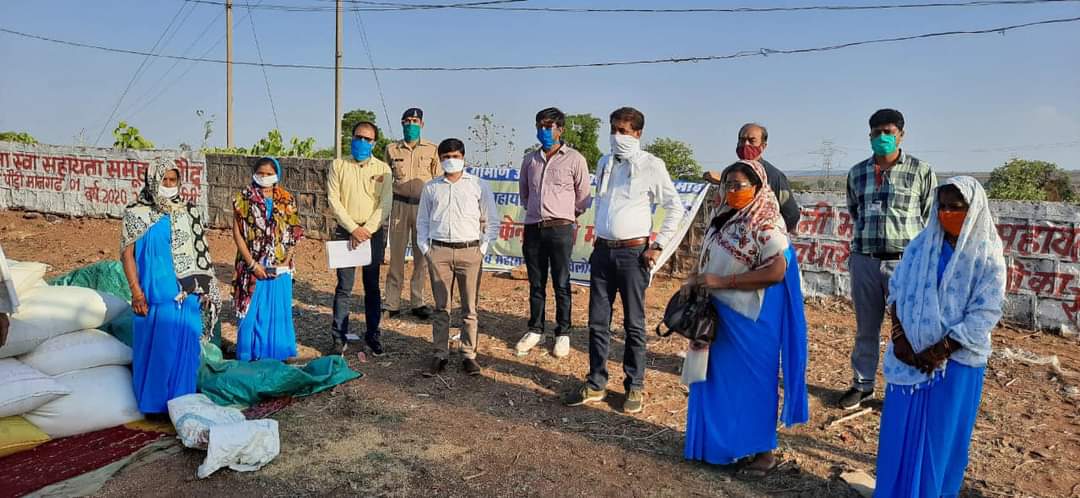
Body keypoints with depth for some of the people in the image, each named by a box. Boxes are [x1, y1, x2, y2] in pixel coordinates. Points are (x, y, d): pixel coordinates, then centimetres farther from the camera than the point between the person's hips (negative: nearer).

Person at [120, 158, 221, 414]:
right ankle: (153, 402, 17)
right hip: (154, 294, -3)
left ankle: (182, 401, 19)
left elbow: (200, 252, 10)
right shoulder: (137, 214, -1)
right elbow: (128, 254, -2)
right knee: (155, 347, 3)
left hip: (187, 295, 3)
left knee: (185, 347, 7)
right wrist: (136, 292, -9)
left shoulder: (188, 211, 8)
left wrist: (205, 288, 7)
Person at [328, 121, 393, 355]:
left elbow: (385, 204, -2)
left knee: (372, 287, 8)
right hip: (345, 231, 0)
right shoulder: (338, 166, 4)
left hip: (373, 233, 1)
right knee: (344, 287, 1)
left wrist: (366, 229, -13)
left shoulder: (382, 169, 4)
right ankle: (340, 336, 10)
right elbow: (333, 200, -3)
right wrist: (353, 229, -13)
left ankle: (373, 334, 18)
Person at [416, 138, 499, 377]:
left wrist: (483, 248, -1)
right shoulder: (431, 187, 10)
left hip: (470, 251, -1)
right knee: (441, 307, 6)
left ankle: (469, 355, 11)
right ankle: (440, 355, 13)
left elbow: (492, 221, 6)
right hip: (439, 251, 2)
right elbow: (422, 221, 15)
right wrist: (425, 249, 5)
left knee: (469, 308, 3)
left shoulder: (479, 185, 4)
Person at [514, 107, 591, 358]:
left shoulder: (574, 159, -2)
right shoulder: (530, 159, 11)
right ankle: (535, 329, 22)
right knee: (536, 284, 11)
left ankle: (563, 333, 12)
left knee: (561, 285, 2)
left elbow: (583, 198, 4)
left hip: (560, 229, -4)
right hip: (533, 228, 4)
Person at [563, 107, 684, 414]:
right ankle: (595, 385, 18)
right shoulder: (604, 164, 11)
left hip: (633, 252, -5)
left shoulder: (651, 165, -5)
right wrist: (599, 241, 16)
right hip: (603, 250, 5)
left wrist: (659, 246, -7)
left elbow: (675, 207, -2)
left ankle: (635, 387, 16)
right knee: (598, 322, 8)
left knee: (634, 324, 4)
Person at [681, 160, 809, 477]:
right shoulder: (724, 219, 8)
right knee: (720, 378, 15)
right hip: (719, 313, 8)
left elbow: (776, 272, -23)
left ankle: (763, 451, 19)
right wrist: (698, 281, 2)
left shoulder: (765, 224, -15)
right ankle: (722, 442, 29)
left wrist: (722, 281, -23)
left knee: (753, 381, 4)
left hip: (751, 318, -8)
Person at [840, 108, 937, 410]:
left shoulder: (921, 171, 1)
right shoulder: (856, 173, 9)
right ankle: (862, 384, 25)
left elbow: (931, 218, 5)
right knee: (866, 329, 12)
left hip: (906, 261, -3)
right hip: (864, 261, 3)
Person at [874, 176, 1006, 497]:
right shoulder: (922, 244, 2)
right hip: (910, 354, 3)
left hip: (957, 360, -3)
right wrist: (899, 338, -8)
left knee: (942, 435, 9)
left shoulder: (987, 256, -8)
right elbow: (897, 291, 3)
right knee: (901, 429, 10)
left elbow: (983, 316, -12)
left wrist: (938, 352, -15)